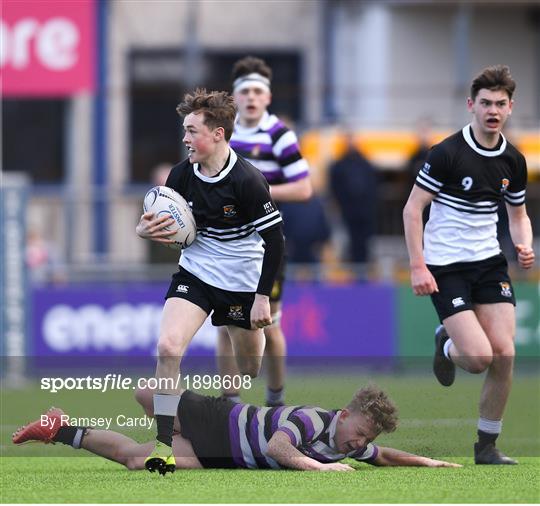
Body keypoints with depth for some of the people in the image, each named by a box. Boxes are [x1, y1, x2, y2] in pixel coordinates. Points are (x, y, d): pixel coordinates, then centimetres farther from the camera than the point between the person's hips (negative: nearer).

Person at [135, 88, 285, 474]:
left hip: (242, 283, -3)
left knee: (251, 368, 10)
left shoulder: (247, 181, -21)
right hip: (195, 273, 3)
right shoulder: (183, 174, -6)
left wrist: (263, 296, -16)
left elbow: (274, 239, -15)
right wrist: (146, 229, -16)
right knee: (168, 347, -19)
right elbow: (165, 222, 9)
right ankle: (165, 447, -15)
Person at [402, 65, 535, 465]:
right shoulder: (448, 154, -13)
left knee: (504, 353, -8)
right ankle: (446, 345, 23)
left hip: (489, 263, 5)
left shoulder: (513, 161, 4)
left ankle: (487, 446, 8)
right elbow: (412, 208, -10)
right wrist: (418, 266, -16)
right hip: (445, 267, -5)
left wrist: (525, 247, -3)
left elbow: (519, 213, 18)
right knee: (479, 357, -16)